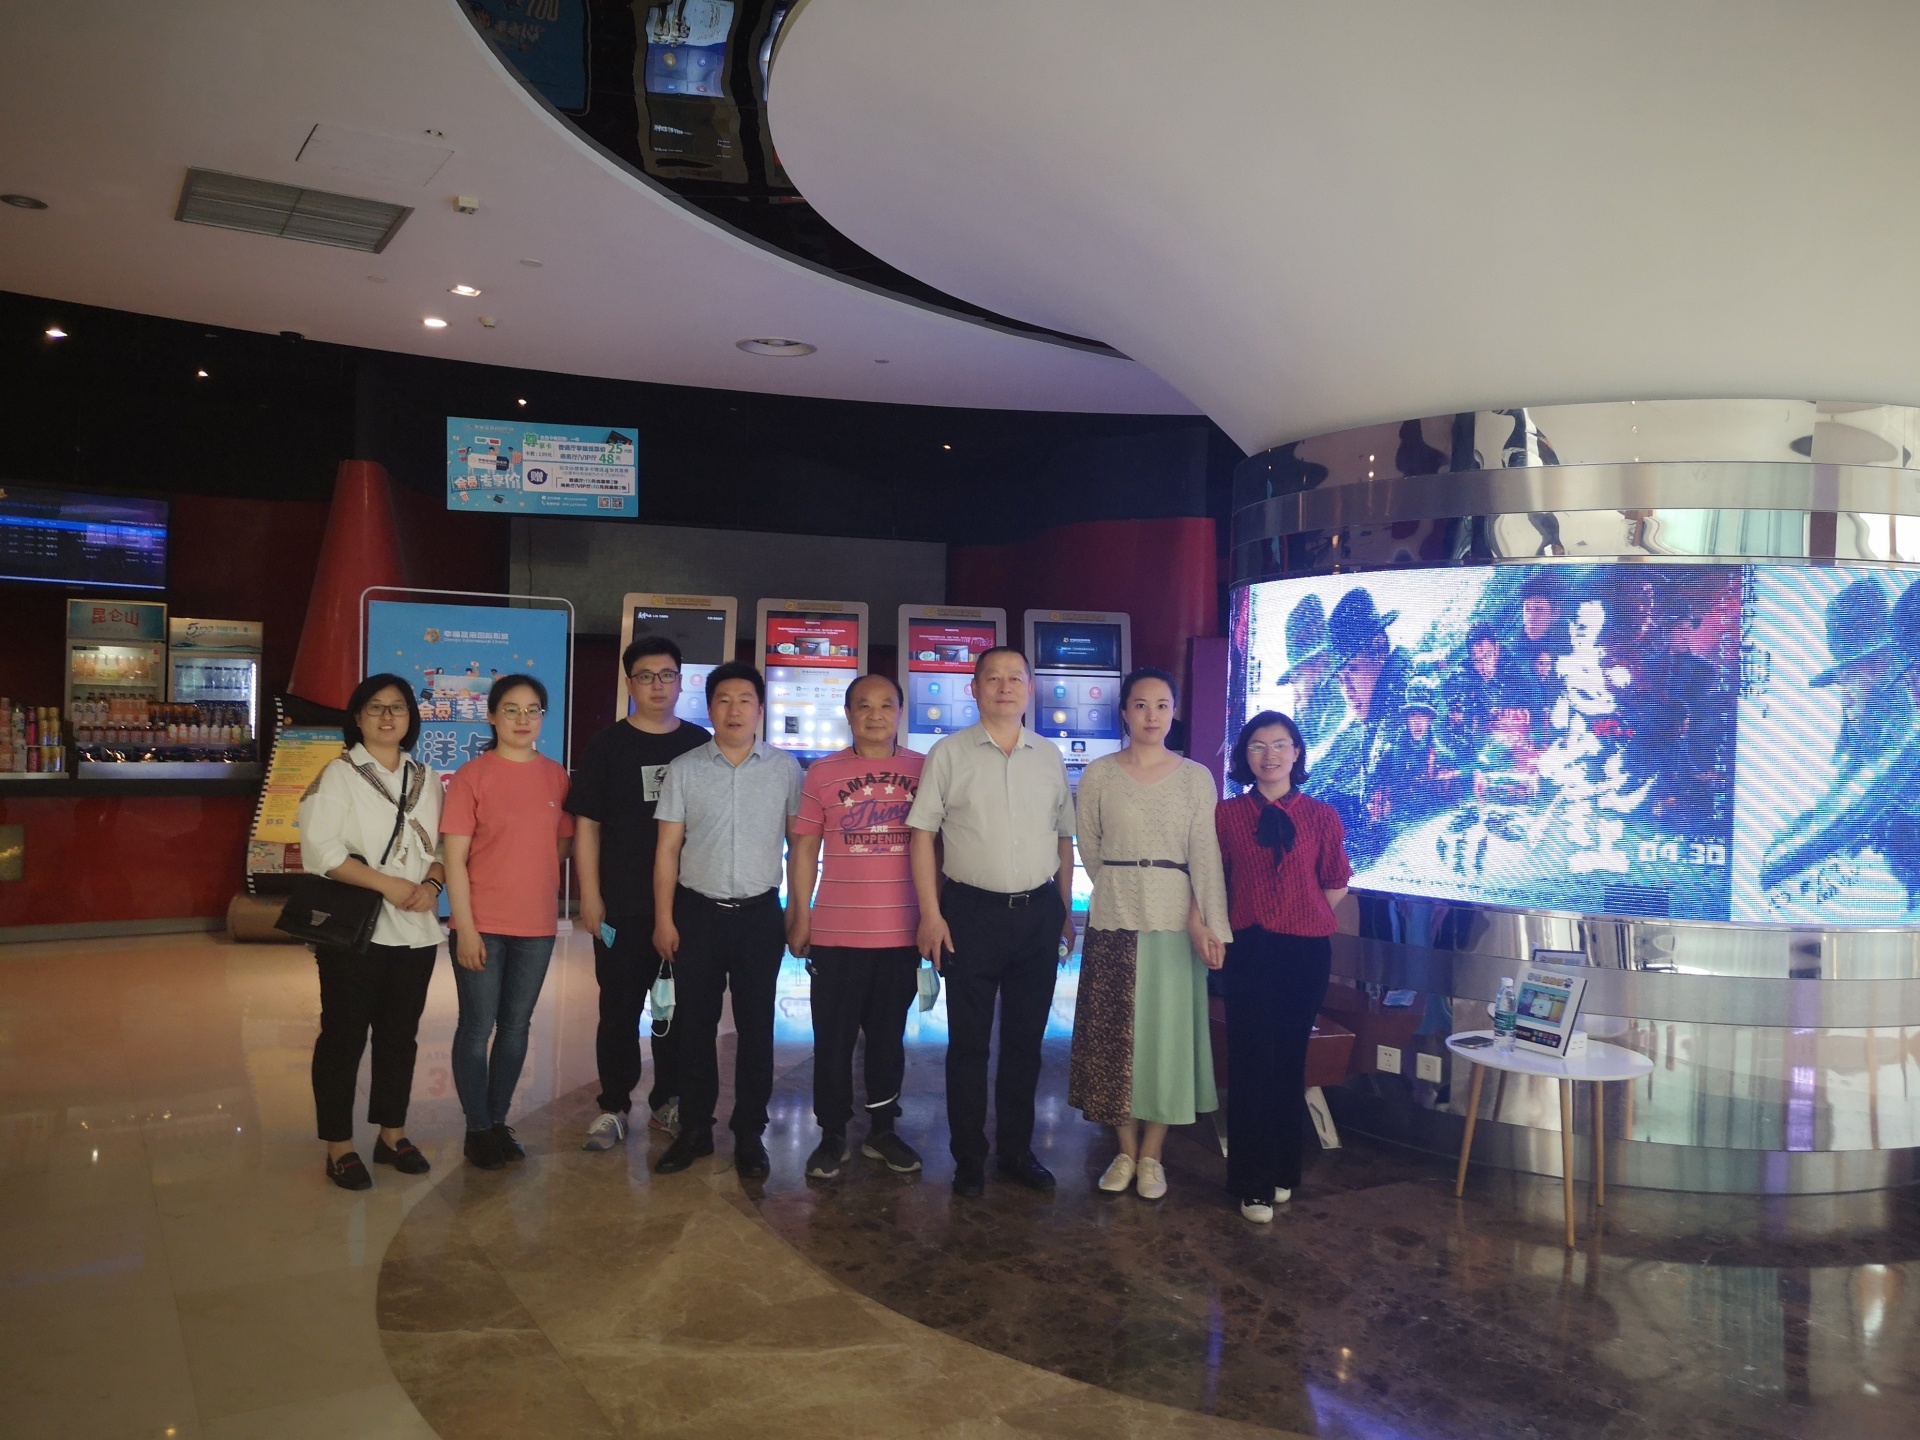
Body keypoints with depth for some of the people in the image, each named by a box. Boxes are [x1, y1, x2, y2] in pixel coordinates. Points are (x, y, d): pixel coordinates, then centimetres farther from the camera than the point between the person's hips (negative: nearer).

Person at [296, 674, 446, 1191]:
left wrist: (432, 883, -8)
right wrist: (387, 883, -18)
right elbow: (321, 848, -13)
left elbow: (443, 844, 13)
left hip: (415, 930, 5)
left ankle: (392, 1134, 24)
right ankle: (339, 1146, 11)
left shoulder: (427, 780, 12)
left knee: (400, 1035, 11)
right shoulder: (339, 774, -3)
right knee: (344, 1035, 1)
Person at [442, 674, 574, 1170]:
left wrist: (545, 893, 3)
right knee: (477, 1027, 4)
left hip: (537, 925, 4)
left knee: (516, 1027, 12)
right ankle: (478, 1128, 17)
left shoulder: (556, 776, 5)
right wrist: (465, 927, -13)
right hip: (482, 925, -4)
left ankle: (499, 1120, 25)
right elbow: (454, 859, -9)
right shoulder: (472, 776, -7)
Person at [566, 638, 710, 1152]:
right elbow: (586, 825, -1)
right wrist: (590, 896, -7)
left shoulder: (700, 744, 5)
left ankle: (669, 1099, 25)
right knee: (619, 1009, 5)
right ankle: (614, 1106, 16)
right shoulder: (607, 745, 0)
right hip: (623, 905, -2)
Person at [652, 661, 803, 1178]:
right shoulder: (684, 769, 2)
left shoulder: (785, 768, 1)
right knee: (694, 1025, 8)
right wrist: (663, 918, -1)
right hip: (697, 912, 1)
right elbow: (668, 849, 3)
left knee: (756, 1027, 5)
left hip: (760, 914, 0)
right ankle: (694, 1129, 21)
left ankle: (749, 1133, 18)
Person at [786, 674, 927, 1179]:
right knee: (833, 1039, 6)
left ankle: (882, 1131, 27)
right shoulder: (822, 773, 0)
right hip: (837, 934, -1)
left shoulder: (925, 771, 2)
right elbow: (804, 849, 3)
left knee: (888, 1037, 13)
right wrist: (799, 917, -2)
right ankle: (832, 1135, 19)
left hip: (902, 933, 1)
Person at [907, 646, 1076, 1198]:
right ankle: (968, 1158, 18)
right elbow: (922, 834, -3)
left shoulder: (1050, 757, 8)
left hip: (1038, 913, 3)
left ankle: (1017, 1150, 26)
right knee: (968, 1043, 6)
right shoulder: (949, 754, -2)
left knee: (1026, 1040, 12)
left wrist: (1066, 909, 10)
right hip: (972, 911, -3)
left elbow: (1063, 837, 14)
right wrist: (930, 914, -9)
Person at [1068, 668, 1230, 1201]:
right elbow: (1090, 851, 4)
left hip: (1174, 920, 0)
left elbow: (1206, 856, -5)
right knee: (1114, 1032, 4)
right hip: (1114, 919, 0)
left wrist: (1208, 924, -15)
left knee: (1167, 1029, 4)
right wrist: (1124, 894, -1)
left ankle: (1152, 1155, 17)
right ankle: (1126, 1151, 18)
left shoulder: (1196, 777, 2)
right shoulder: (1099, 775, 2)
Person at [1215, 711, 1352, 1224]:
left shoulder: (1322, 817, 1)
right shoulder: (1226, 814, -2)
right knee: (1252, 1064, -1)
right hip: (1249, 950, -1)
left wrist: (1304, 919, 9)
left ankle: (1282, 1173, 26)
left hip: (1306, 951, 1)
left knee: (1290, 1062, 11)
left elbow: (1335, 883, 13)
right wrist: (1225, 926, 1)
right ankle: (1252, 1186, 9)